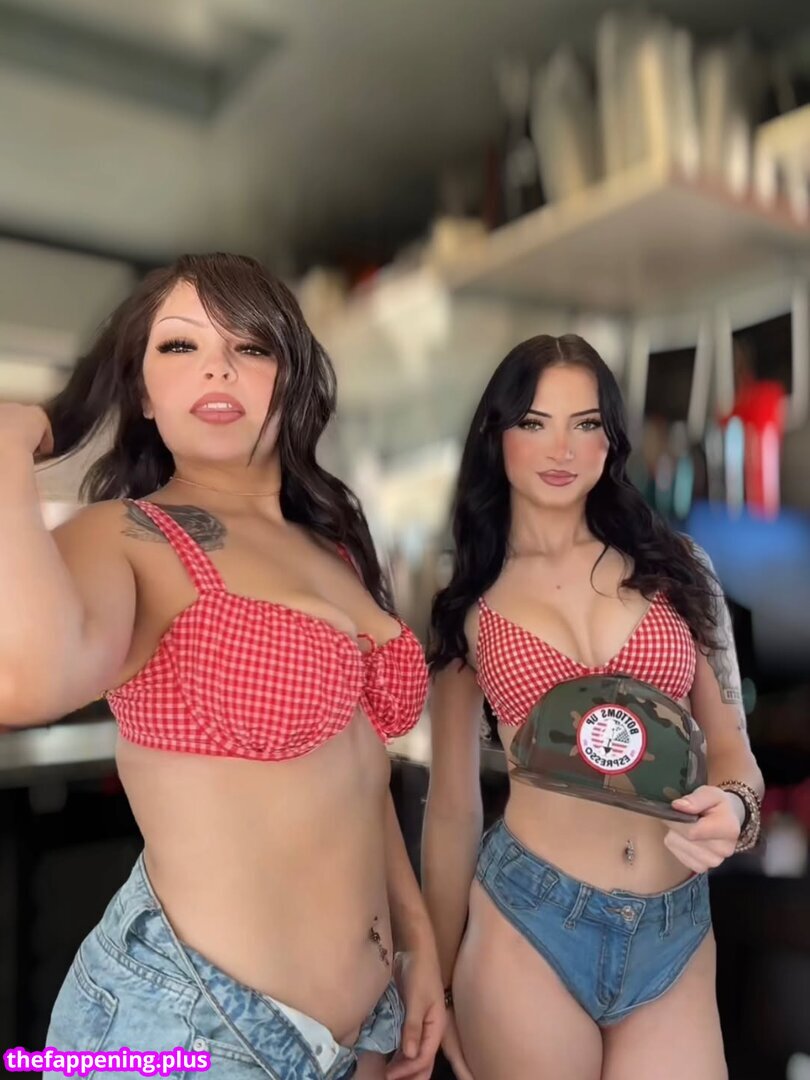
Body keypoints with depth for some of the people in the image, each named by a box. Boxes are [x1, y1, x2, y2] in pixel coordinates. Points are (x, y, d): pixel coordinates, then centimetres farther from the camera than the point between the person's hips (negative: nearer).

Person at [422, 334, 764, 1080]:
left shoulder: (675, 568, 1)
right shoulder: (470, 605, -1)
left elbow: (732, 749, 7)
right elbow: (452, 806, 4)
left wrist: (733, 807, -16)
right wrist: (440, 982, 10)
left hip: (677, 937, 2)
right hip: (525, 924, -1)